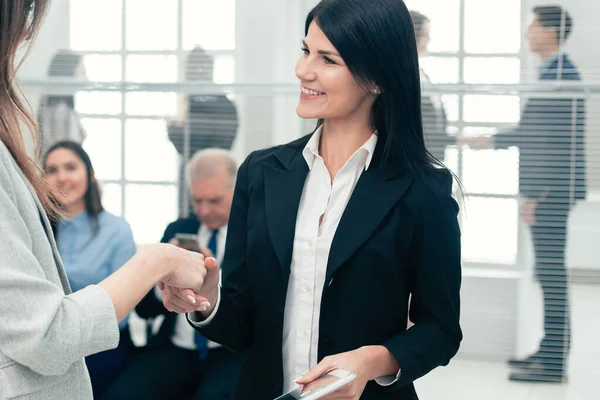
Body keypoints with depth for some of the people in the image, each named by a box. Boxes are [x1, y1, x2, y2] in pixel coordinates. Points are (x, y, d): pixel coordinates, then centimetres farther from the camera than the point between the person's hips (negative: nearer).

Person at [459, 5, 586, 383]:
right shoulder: (554, 72, 16)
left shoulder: (560, 74, -15)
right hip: (547, 192, 10)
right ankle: (550, 352, 22)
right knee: (550, 272, 14)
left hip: (550, 193, -10)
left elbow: (556, 140, -21)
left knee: (552, 272, -5)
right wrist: (491, 140, 30)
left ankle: (554, 364, 0)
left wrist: (534, 195, -20)